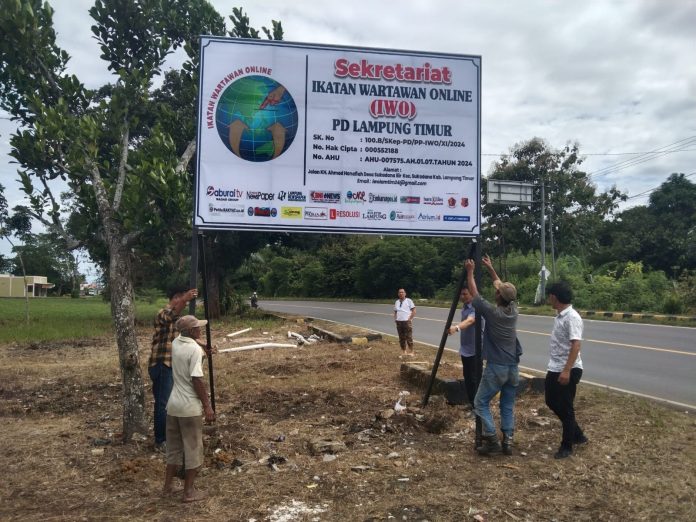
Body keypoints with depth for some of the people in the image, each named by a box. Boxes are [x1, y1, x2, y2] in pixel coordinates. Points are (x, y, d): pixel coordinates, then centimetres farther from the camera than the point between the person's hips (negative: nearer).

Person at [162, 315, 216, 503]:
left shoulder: (175, 343, 3)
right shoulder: (195, 349, -19)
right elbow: (197, 380, -21)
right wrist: (207, 406, -16)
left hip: (173, 404, 7)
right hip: (190, 407, -7)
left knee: (174, 447, 19)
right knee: (193, 449, 6)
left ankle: (167, 487, 27)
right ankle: (188, 492, 13)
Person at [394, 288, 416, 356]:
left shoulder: (408, 301, -1)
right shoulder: (396, 302, 15)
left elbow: (414, 311, -4)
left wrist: (410, 318, -10)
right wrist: (395, 318, 6)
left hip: (407, 322, -5)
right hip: (399, 322, 5)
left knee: (409, 337, -6)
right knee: (401, 338, 9)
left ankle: (411, 351, 2)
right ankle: (403, 351, 18)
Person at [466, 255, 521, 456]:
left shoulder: (492, 312, -14)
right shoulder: (513, 309, 2)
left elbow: (474, 293, -1)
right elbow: (503, 287, 18)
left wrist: (470, 272, 11)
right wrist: (490, 268, 24)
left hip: (496, 367, -6)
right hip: (513, 367, 6)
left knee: (481, 403, 4)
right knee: (508, 405, 13)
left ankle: (491, 440, -2)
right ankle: (507, 441, 10)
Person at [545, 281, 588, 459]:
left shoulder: (572, 317, -20)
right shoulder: (559, 316, 10)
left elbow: (576, 346, -26)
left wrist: (567, 371, -29)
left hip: (568, 371, -10)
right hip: (554, 369, 10)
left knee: (565, 408, 1)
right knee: (552, 402, 17)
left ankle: (567, 446, 15)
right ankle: (577, 435, 31)